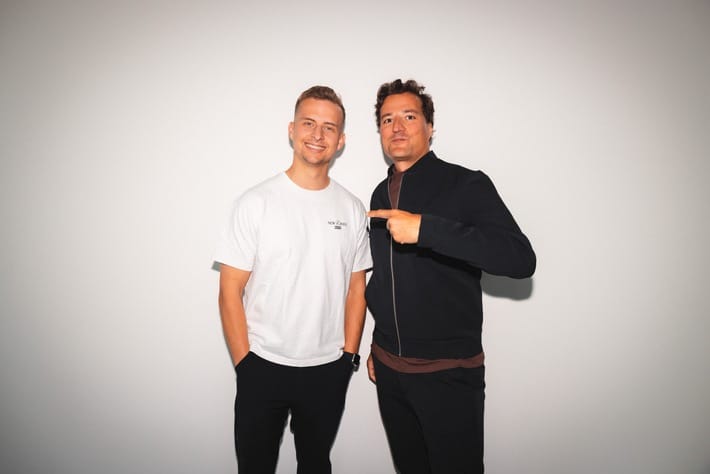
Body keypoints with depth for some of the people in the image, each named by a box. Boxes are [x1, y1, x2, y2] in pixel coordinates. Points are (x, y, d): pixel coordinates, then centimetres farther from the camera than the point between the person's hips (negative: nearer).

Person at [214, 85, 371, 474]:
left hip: (328, 371, 3)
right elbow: (230, 292, -7)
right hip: (263, 367, -2)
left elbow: (356, 289, 6)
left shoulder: (352, 209, 1)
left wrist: (348, 356, 2)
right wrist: (244, 366, -8)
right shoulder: (255, 203, -9)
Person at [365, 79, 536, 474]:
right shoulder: (381, 195, 7)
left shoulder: (467, 185, -11)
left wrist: (424, 227, -32)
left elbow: (521, 259, -26)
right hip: (389, 368, 6)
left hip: (449, 372, -5)